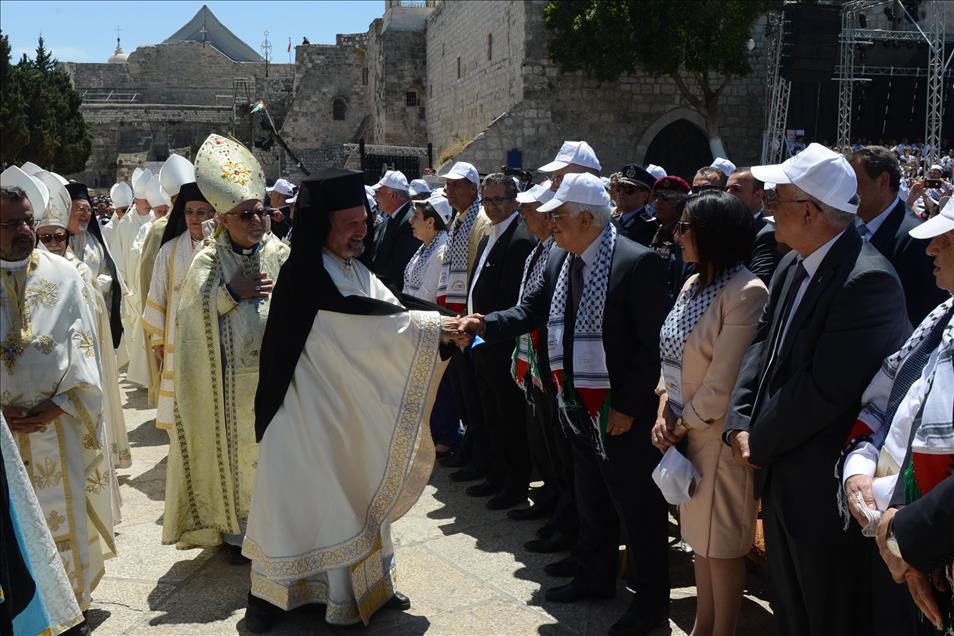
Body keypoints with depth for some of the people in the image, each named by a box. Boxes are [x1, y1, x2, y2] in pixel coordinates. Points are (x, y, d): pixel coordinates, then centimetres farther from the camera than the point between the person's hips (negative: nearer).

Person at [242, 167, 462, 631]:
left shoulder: (355, 270, 6)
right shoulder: (306, 274, -20)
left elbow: (385, 316, -2)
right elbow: (361, 319, -27)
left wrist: (442, 329, -18)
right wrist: (433, 327, -24)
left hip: (354, 406, 8)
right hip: (311, 408, -8)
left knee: (361, 494, 16)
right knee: (303, 495, 5)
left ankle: (366, 585, 31)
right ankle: (270, 593, 23)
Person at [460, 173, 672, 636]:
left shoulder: (638, 262, -19)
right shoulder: (558, 260, 3)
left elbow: (654, 343, -18)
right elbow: (531, 311, 6)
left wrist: (628, 405, -19)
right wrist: (486, 325, -12)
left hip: (622, 411, -7)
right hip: (577, 405, 7)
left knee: (638, 508, 8)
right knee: (591, 500, 23)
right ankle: (594, 577, 42)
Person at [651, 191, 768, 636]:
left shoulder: (747, 292, -20)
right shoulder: (693, 284, 7)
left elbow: (724, 382, -21)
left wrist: (683, 424, -11)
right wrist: (664, 411, -2)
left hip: (720, 435, -8)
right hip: (686, 430, 8)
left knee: (723, 543, 7)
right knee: (699, 535, 19)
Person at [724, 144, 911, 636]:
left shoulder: (868, 280, -24)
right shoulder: (792, 266, 4)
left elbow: (824, 389, -26)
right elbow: (762, 342, 6)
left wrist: (759, 440, -14)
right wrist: (739, 422, -7)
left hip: (825, 490, -8)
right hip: (779, 477, 8)